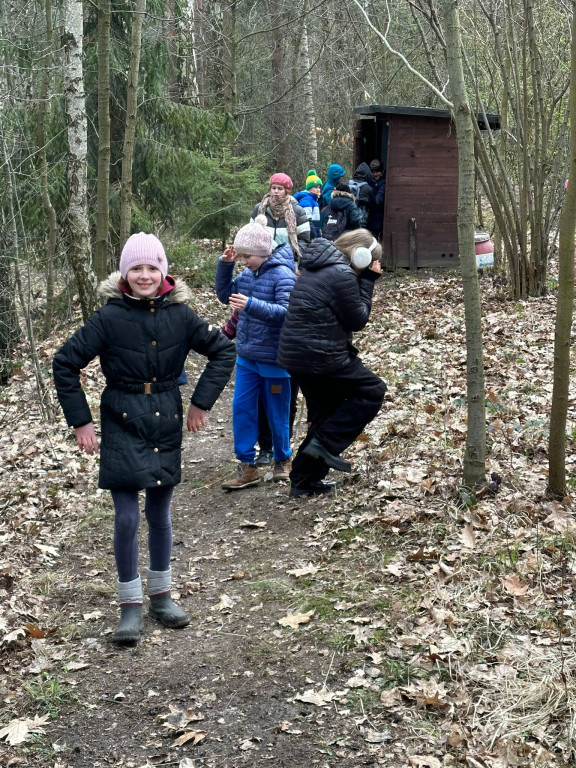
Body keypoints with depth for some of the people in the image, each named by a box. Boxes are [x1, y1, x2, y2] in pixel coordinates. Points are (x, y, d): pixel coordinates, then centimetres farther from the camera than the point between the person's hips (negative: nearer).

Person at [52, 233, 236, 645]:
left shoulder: (179, 314, -4)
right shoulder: (110, 317, -11)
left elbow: (224, 350, 6)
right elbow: (65, 363, -6)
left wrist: (202, 402, 0)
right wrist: (80, 421, -8)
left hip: (166, 423, 2)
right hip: (122, 425, -2)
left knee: (160, 514, 12)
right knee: (127, 518, -5)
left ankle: (161, 595, 28)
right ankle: (131, 604, 11)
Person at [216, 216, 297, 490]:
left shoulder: (283, 274, -17)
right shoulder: (247, 274, 4)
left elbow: (286, 311, -26)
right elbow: (224, 295, 14)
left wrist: (251, 305, -36)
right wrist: (225, 265, 0)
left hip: (274, 359, -6)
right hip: (246, 356, 6)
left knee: (277, 413, 9)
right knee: (241, 409, 4)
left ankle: (282, 460, 31)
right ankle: (247, 467, 11)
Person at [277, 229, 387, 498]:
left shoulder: (315, 267, 14)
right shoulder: (341, 275, -17)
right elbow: (357, 320, -9)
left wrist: (364, 280, 11)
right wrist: (367, 281, -3)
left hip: (295, 354, 10)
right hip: (321, 357, -10)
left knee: (326, 416, 19)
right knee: (372, 390, 5)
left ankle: (303, 480, 21)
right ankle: (326, 443, -2)